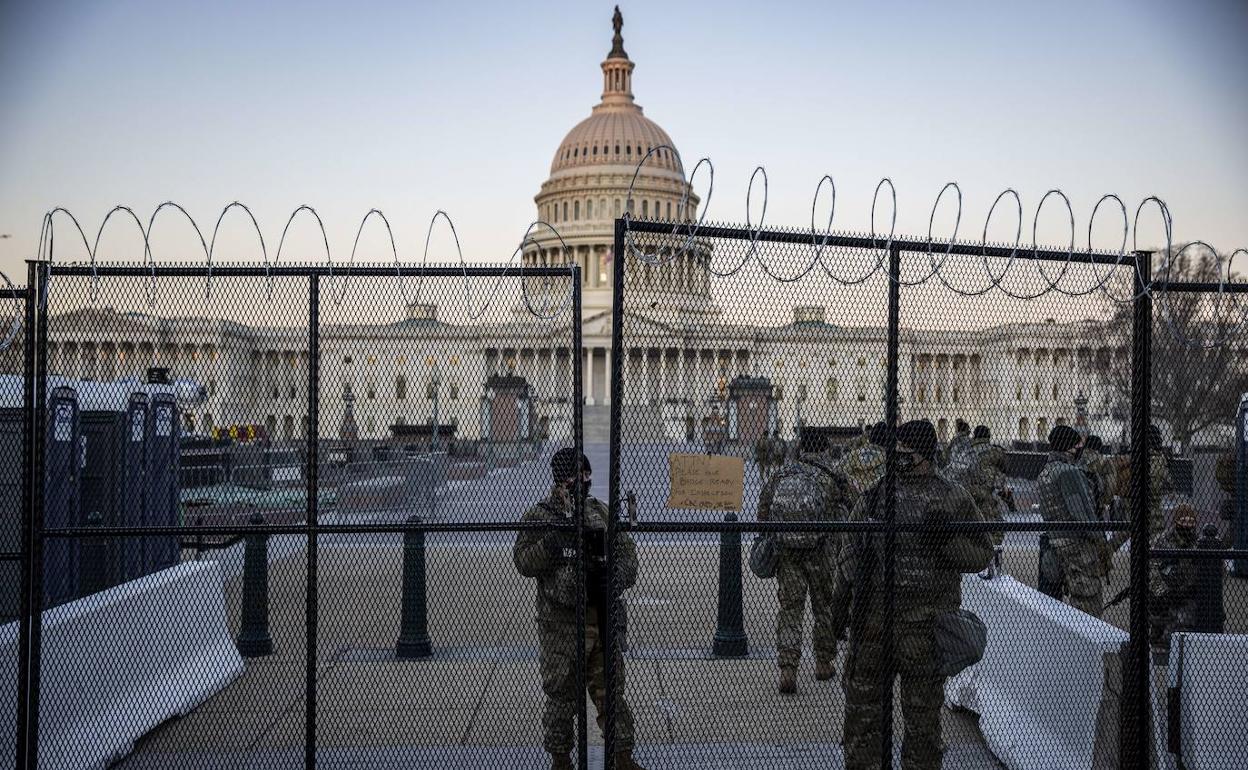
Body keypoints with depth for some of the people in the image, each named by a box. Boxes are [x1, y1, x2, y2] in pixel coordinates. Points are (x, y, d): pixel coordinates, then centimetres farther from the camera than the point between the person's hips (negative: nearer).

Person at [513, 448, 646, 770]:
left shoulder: (600, 512, 10)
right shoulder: (539, 517, -2)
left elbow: (626, 549, 10)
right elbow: (523, 562, -10)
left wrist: (618, 574, -10)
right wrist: (554, 541, -25)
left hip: (602, 616, 3)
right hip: (560, 621, -3)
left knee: (611, 688, 7)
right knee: (561, 692, 7)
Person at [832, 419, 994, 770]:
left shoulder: (954, 500, 0)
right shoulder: (874, 495, 9)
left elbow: (982, 554, 1)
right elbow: (849, 551, 14)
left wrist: (947, 541, -16)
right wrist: (841, 598, 9)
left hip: (925, 624, -3)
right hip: (871, 617, 3)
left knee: (923, 711, 6)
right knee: (862, 701, 10)